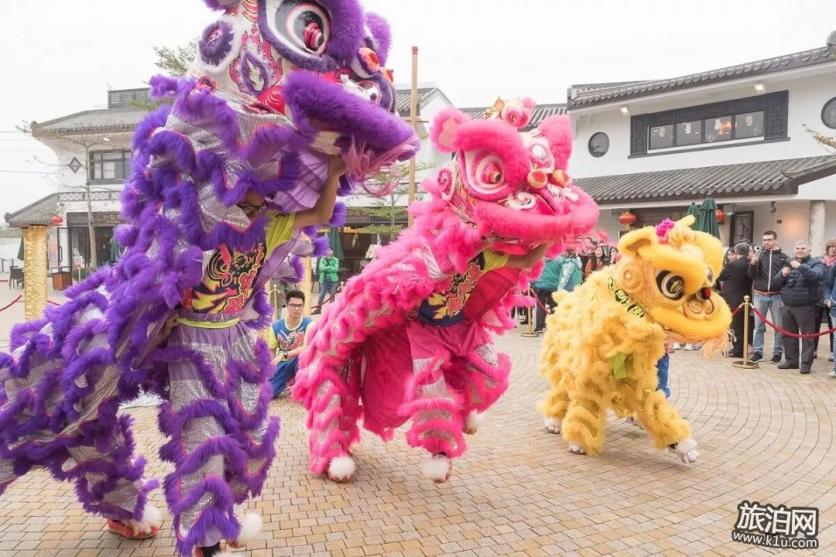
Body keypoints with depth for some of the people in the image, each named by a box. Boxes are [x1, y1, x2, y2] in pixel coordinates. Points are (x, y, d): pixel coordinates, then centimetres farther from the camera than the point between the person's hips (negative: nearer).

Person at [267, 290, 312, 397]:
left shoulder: (308, 323, -18)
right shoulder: (276, 326, -10)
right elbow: (271, 351, 2)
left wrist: (284, 355, -31)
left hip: (300, 362, -3)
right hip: (283, 364, 3)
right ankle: (288, 381, 19)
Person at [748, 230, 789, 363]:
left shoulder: (783, 257, 2)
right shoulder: (758, 254, 4)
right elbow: (751, 275, -2)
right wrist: (753, 264, -21)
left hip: (776, 296, -1)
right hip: (760, 295, 1)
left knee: (779, 326, 5)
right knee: (759, 326, 5)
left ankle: (777, 352, 14)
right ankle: (758, 351, 11)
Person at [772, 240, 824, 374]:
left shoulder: (815, 263, 0)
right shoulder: (788, 263, 15)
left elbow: (816, 276, -22)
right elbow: (775, 282, 12)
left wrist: (800, 266, -30)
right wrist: (783, 274, -7)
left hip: (805, 307, -5)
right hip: (787, 306, 5)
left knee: (807, 336, -3)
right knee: (789, 335, 11)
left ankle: (806, 363, 2)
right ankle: (791, 360, 21)